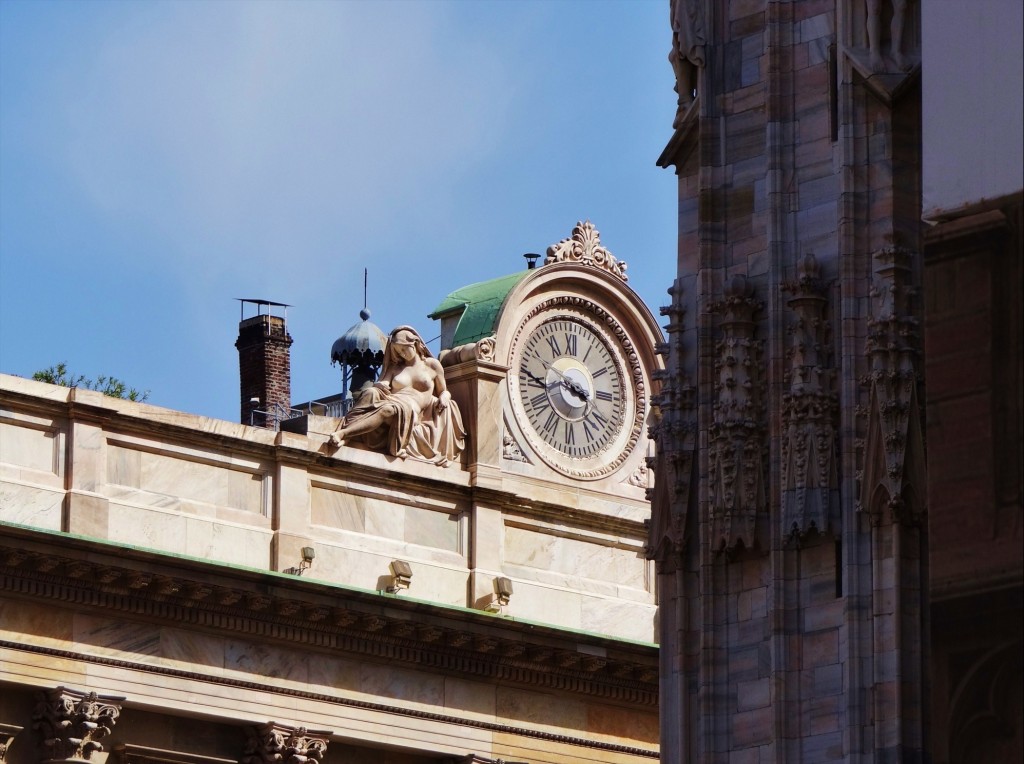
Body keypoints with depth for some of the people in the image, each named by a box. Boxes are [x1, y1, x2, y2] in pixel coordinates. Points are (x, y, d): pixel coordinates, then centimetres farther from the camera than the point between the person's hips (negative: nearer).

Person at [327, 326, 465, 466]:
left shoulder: (431, 365, 21)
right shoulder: (395, 367, 27)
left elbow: (443, 391, 24)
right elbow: (383, 384, 13)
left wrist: (444, 397, 0)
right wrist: (378, 386, -12)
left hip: (411, 414, -3)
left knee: (389, 410, -39)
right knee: (371, 393, -33)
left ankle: (343, 434, -55)